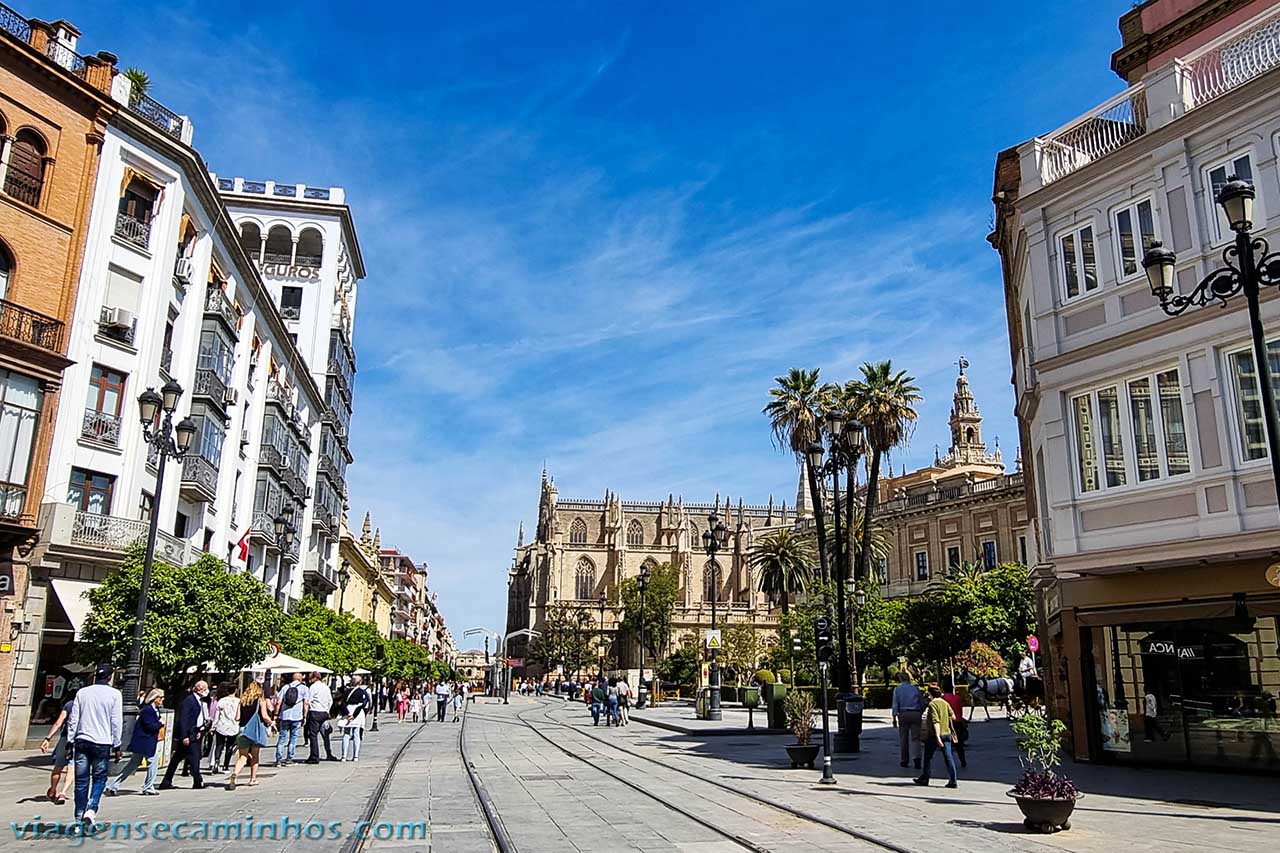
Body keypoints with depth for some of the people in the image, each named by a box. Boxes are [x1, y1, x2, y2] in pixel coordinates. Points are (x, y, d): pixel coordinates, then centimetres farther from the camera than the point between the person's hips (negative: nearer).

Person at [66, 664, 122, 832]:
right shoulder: (114, 694, -1)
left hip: (82, 741, 3)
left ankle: (80, 820, 10)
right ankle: (90, 811, -12)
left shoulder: (82, 692, 7)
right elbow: (116, 722, -2)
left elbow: (73, 719, 6)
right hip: (102, 743, -3)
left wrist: (70, 742, 11)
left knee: (81, 782, 8)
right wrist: (117, 746, 4)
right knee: (99, 779, 8)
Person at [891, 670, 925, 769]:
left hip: (903, 714, -1)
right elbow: (923, 703, 9)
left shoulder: (897, 689, 2)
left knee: (903, 738, 8)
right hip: (915, 714, 1)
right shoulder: (916, 688, 7)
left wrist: (894, 717, -6)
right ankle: (916, 757, -21)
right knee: (915, 738, 0)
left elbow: (895, 704, -5)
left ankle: (903, 761, 14)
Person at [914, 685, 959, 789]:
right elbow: (953, 716, 8)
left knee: (928, 757, 11)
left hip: (934, 735, -5)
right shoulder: (945, 703, 5)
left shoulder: (932, 704, -14)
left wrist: (937, 736, -27)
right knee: (948, 757, 2)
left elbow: (936, 721, -22)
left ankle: (924, 779, 21)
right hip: (946, 733, 5)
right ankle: (952, 781, -3)